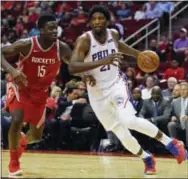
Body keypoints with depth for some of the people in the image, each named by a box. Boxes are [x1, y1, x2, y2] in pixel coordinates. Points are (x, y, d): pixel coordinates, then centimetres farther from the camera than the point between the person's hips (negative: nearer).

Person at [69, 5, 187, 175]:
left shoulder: (113, 34, -3)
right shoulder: (84, 40, -18)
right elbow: (72, 67, -34)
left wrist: (138, 54, 23)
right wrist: (102, 61, -42)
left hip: (116, 85, 1)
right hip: (98, 94, -1)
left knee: (129, 120, -28)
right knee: (123, 135, 1)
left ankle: (170, 142, -14)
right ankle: (147, 159, 29)